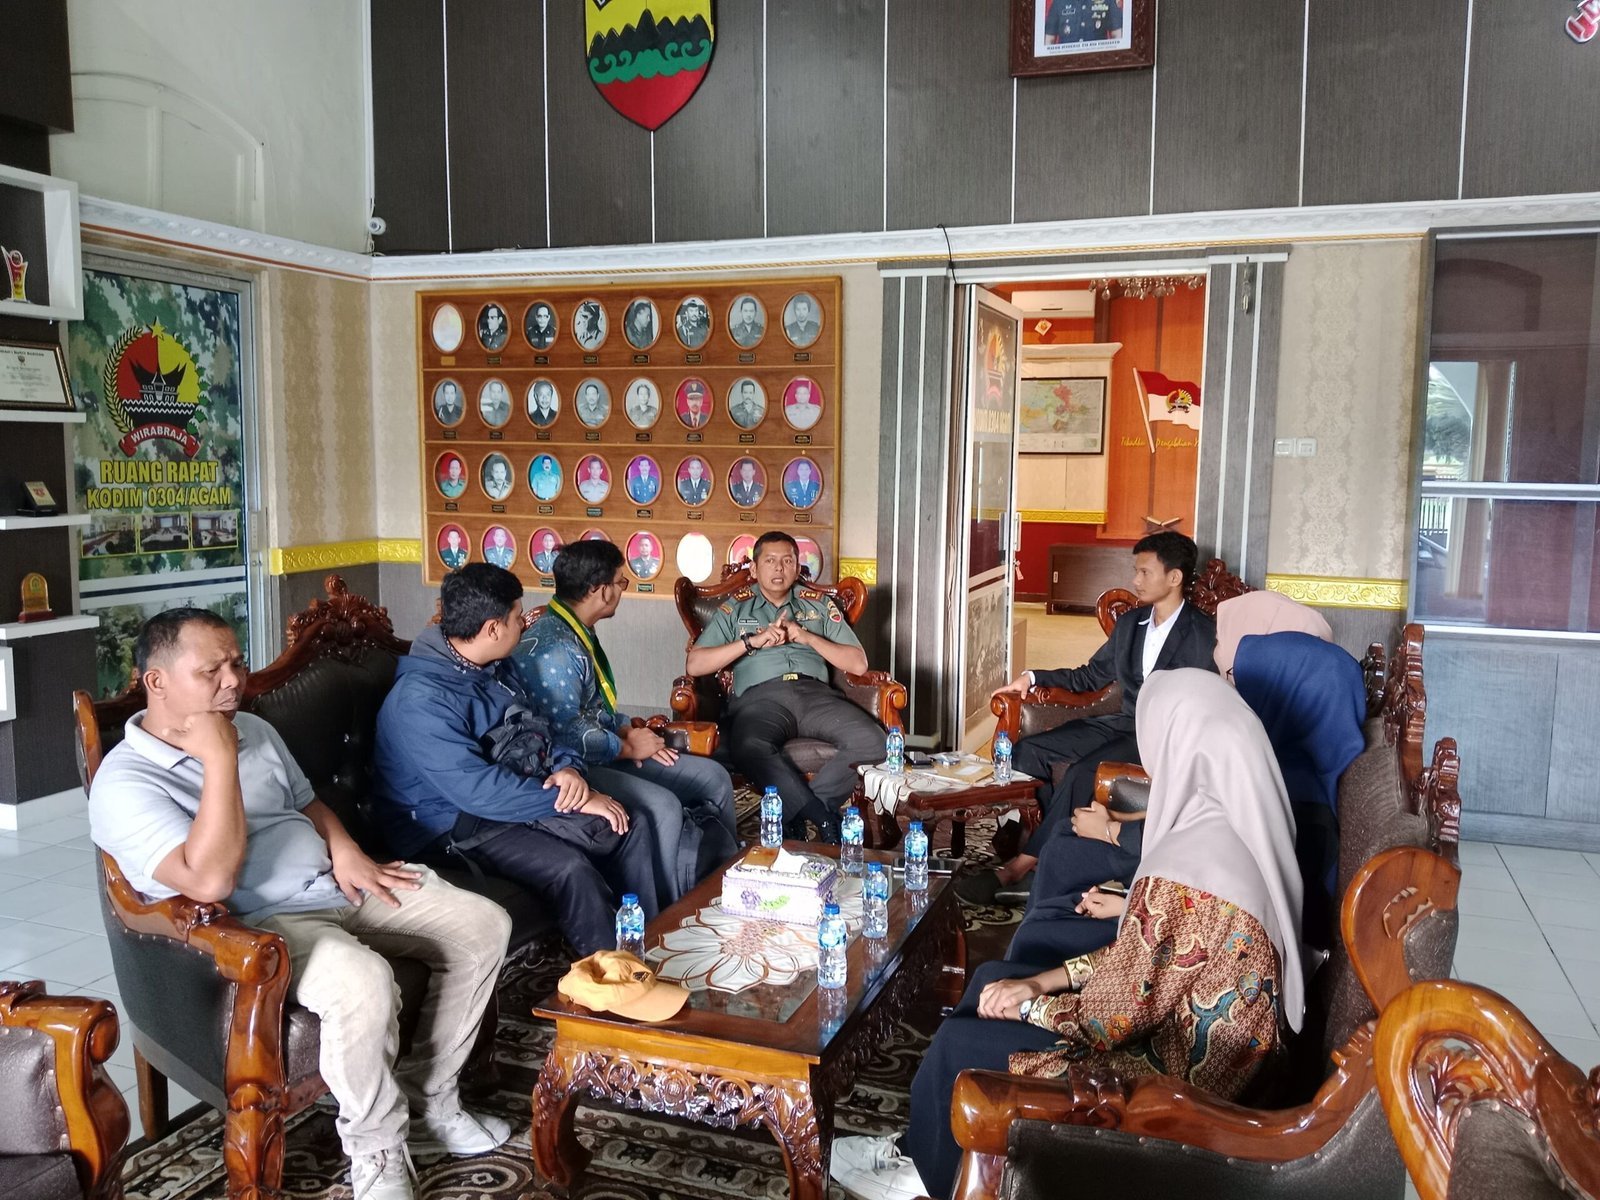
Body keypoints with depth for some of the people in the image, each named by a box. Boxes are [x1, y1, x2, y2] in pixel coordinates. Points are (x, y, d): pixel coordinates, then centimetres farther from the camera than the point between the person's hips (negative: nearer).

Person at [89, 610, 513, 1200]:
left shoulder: (253, 729, 11)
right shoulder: (124, 783, -13)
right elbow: (210, 882, -25)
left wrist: (346, 853, 3)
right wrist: (220, 759, -25)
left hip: (337, 886, 8)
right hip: (258, 926, -8)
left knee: (485, 924, -3)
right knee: (364, 981, -37)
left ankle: (427, 1100, 7)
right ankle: (377, 1148, -11)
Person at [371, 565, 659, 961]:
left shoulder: (499, 667, 5)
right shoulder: (420, 700, -24)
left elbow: (538, 727, 16)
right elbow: (479, 790, -30)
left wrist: (568, 767, -8)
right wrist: (576, 801, -25)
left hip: (522, 796, 9)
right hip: (457, 824, -9)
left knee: (631, 832, -1)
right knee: (569, 868, -29)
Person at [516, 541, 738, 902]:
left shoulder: (580, 632, 10)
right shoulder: (552, 648, -23)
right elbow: (568, 737, -27)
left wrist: (628, 730, 3)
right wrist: (627, 747, -13)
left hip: (607, 752, 10)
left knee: (713, 777, 4)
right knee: (662, 806, -33)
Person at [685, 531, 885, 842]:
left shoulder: (819, 603, 24)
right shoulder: (735, 607, 20)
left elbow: (858, 663, 15)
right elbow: (695, 664, 8)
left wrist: (808, 637, 2)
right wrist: (752, 641, -2)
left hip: (816, 693, 3)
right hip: (761, 697, -2)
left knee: (872, 740, -28)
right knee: (749, 747, -39)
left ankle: (796, 809, -22)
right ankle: (822, 816, -27)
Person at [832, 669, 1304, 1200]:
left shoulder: (1185, 875, -32)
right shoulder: (1243, 828, -3)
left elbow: (1122, 1014, -24)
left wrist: (1029, 1005, -6)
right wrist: (1048, 980, 3)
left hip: (1171, 1070, -9)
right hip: (1194, 1035, 9)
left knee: (957, 1043, -1)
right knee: (991, 979, 14)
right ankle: (927, 1148, 28)